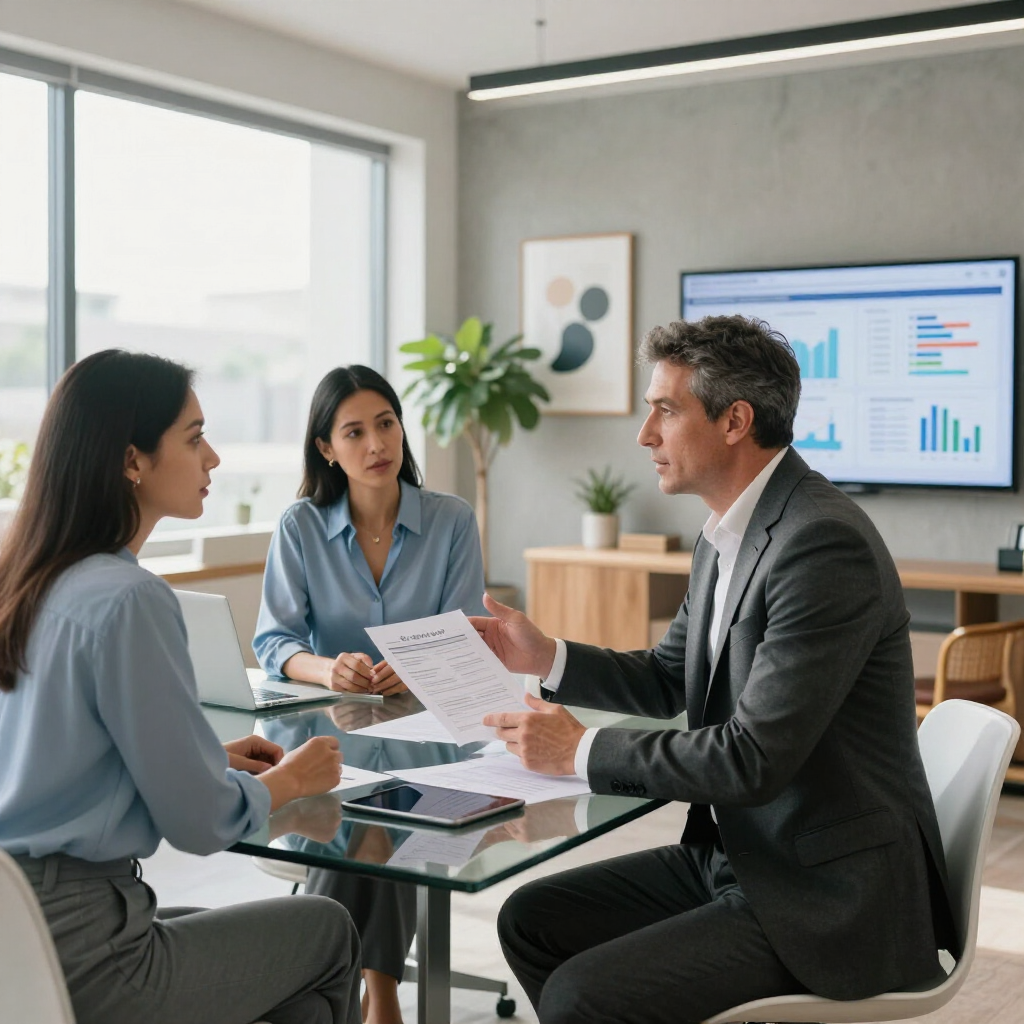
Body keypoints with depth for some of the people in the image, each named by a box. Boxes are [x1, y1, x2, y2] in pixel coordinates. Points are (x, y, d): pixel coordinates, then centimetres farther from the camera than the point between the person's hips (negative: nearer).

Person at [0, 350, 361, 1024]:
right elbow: (202, 822, -16)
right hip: (74, 956, -8)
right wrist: (291, 778, 4)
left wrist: (215, 759, 15)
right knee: (328, 931, 13)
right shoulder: (127, 600, -20)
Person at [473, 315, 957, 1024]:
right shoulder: (726, 537, 9)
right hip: (732, 855, 10)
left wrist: (581, 751, -16)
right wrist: (545, 657, 5)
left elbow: (753, 759, -27)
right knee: (530, 919, 7)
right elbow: (668, 681, 21)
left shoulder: (825, 543, -23)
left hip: (824, 897, -9)